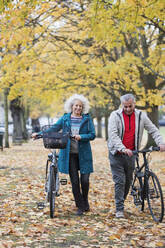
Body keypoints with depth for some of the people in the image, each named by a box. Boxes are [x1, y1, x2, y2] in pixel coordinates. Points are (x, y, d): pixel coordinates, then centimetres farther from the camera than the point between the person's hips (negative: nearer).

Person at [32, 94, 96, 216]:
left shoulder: (87, 119, 3)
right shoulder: (65, 118, 8)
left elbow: (92, 134, -2)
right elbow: (53, 129, 8)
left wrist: (81, 137, -19)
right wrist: (39, 134, -4)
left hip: (83, 154, -1)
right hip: (70, 154, 1)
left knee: (85, 180, -4)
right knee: (74, 181, 1)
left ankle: (85, 200, 25)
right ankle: (80, 207, 14)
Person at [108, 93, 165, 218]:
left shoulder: (141, 115, 2)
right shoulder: (115, 115, -8)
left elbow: (153, 130, 4)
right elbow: (112, 134, -19)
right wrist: (123, 149, -32)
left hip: (131, 153, 3)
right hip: (117, 153, -3)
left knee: (128, 181, 10)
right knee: (120, 181, -6)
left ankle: (121, 202, 28)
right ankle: (119, 209, -1)